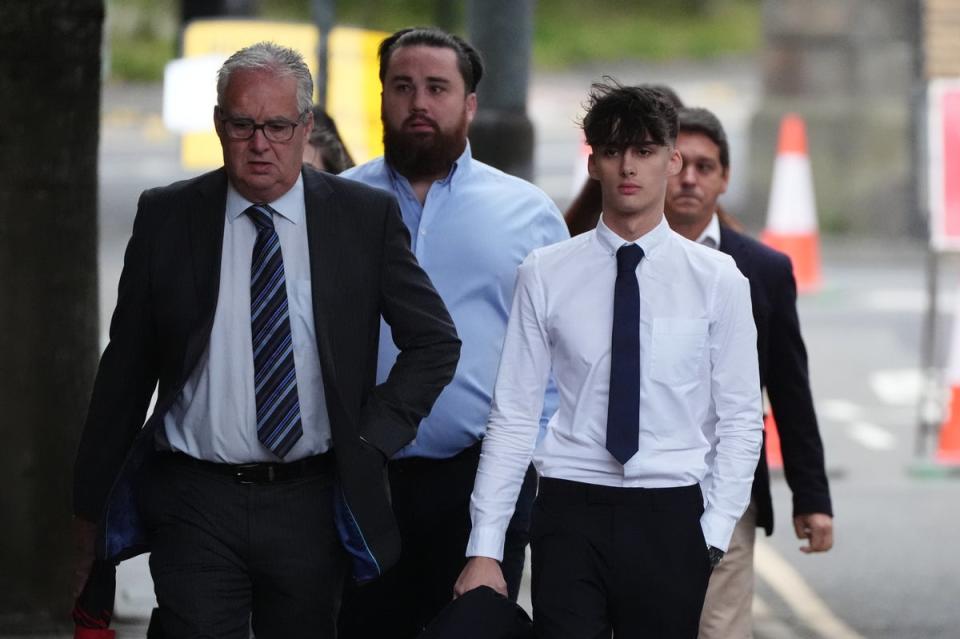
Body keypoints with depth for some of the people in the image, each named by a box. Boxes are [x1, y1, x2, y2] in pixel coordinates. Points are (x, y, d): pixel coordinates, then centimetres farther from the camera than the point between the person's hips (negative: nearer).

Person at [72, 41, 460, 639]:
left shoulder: (366, 217, 1)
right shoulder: (167, 218, 1)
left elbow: (435, 342, 8)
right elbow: (126, 367, 6)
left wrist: (374, 436, -2)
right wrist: (92, 502, 7)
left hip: (311, 503, 1)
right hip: (195, 504, -1)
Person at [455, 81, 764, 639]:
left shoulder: (717, 279, 3)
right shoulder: (546, 275, 3)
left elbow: (741, 421, 4)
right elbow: (513, 417, 3)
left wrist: (715, 534, -6)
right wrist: (485, 549, -2)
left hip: (670, 515, 0)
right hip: (571, 512, 0)